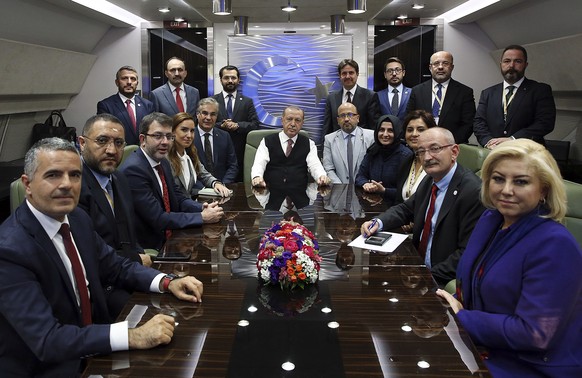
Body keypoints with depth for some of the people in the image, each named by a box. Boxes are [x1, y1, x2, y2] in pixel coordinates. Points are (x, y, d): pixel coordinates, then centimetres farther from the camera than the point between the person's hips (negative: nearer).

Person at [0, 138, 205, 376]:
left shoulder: (77, 219, -2)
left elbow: (115, 267, 10)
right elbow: (47, 339, -27)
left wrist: (168, 283, -7)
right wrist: (133, 336, -32)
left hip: (92, 353, 7)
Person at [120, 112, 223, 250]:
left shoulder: (163, 162, 7)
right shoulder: (133, 169, -20)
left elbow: (178, 198, 12)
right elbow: (158, 219, -22)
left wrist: (204, 208, -8)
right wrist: (203, 217, -18)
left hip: (169, 237, 8)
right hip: (147, 247, -8)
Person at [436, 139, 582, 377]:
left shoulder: (555, 246, -22)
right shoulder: (490, 219, 2)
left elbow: (533, 334, -24)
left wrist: (459, 319, -16)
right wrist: (454, 306, -9)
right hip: (482, 348, 7)